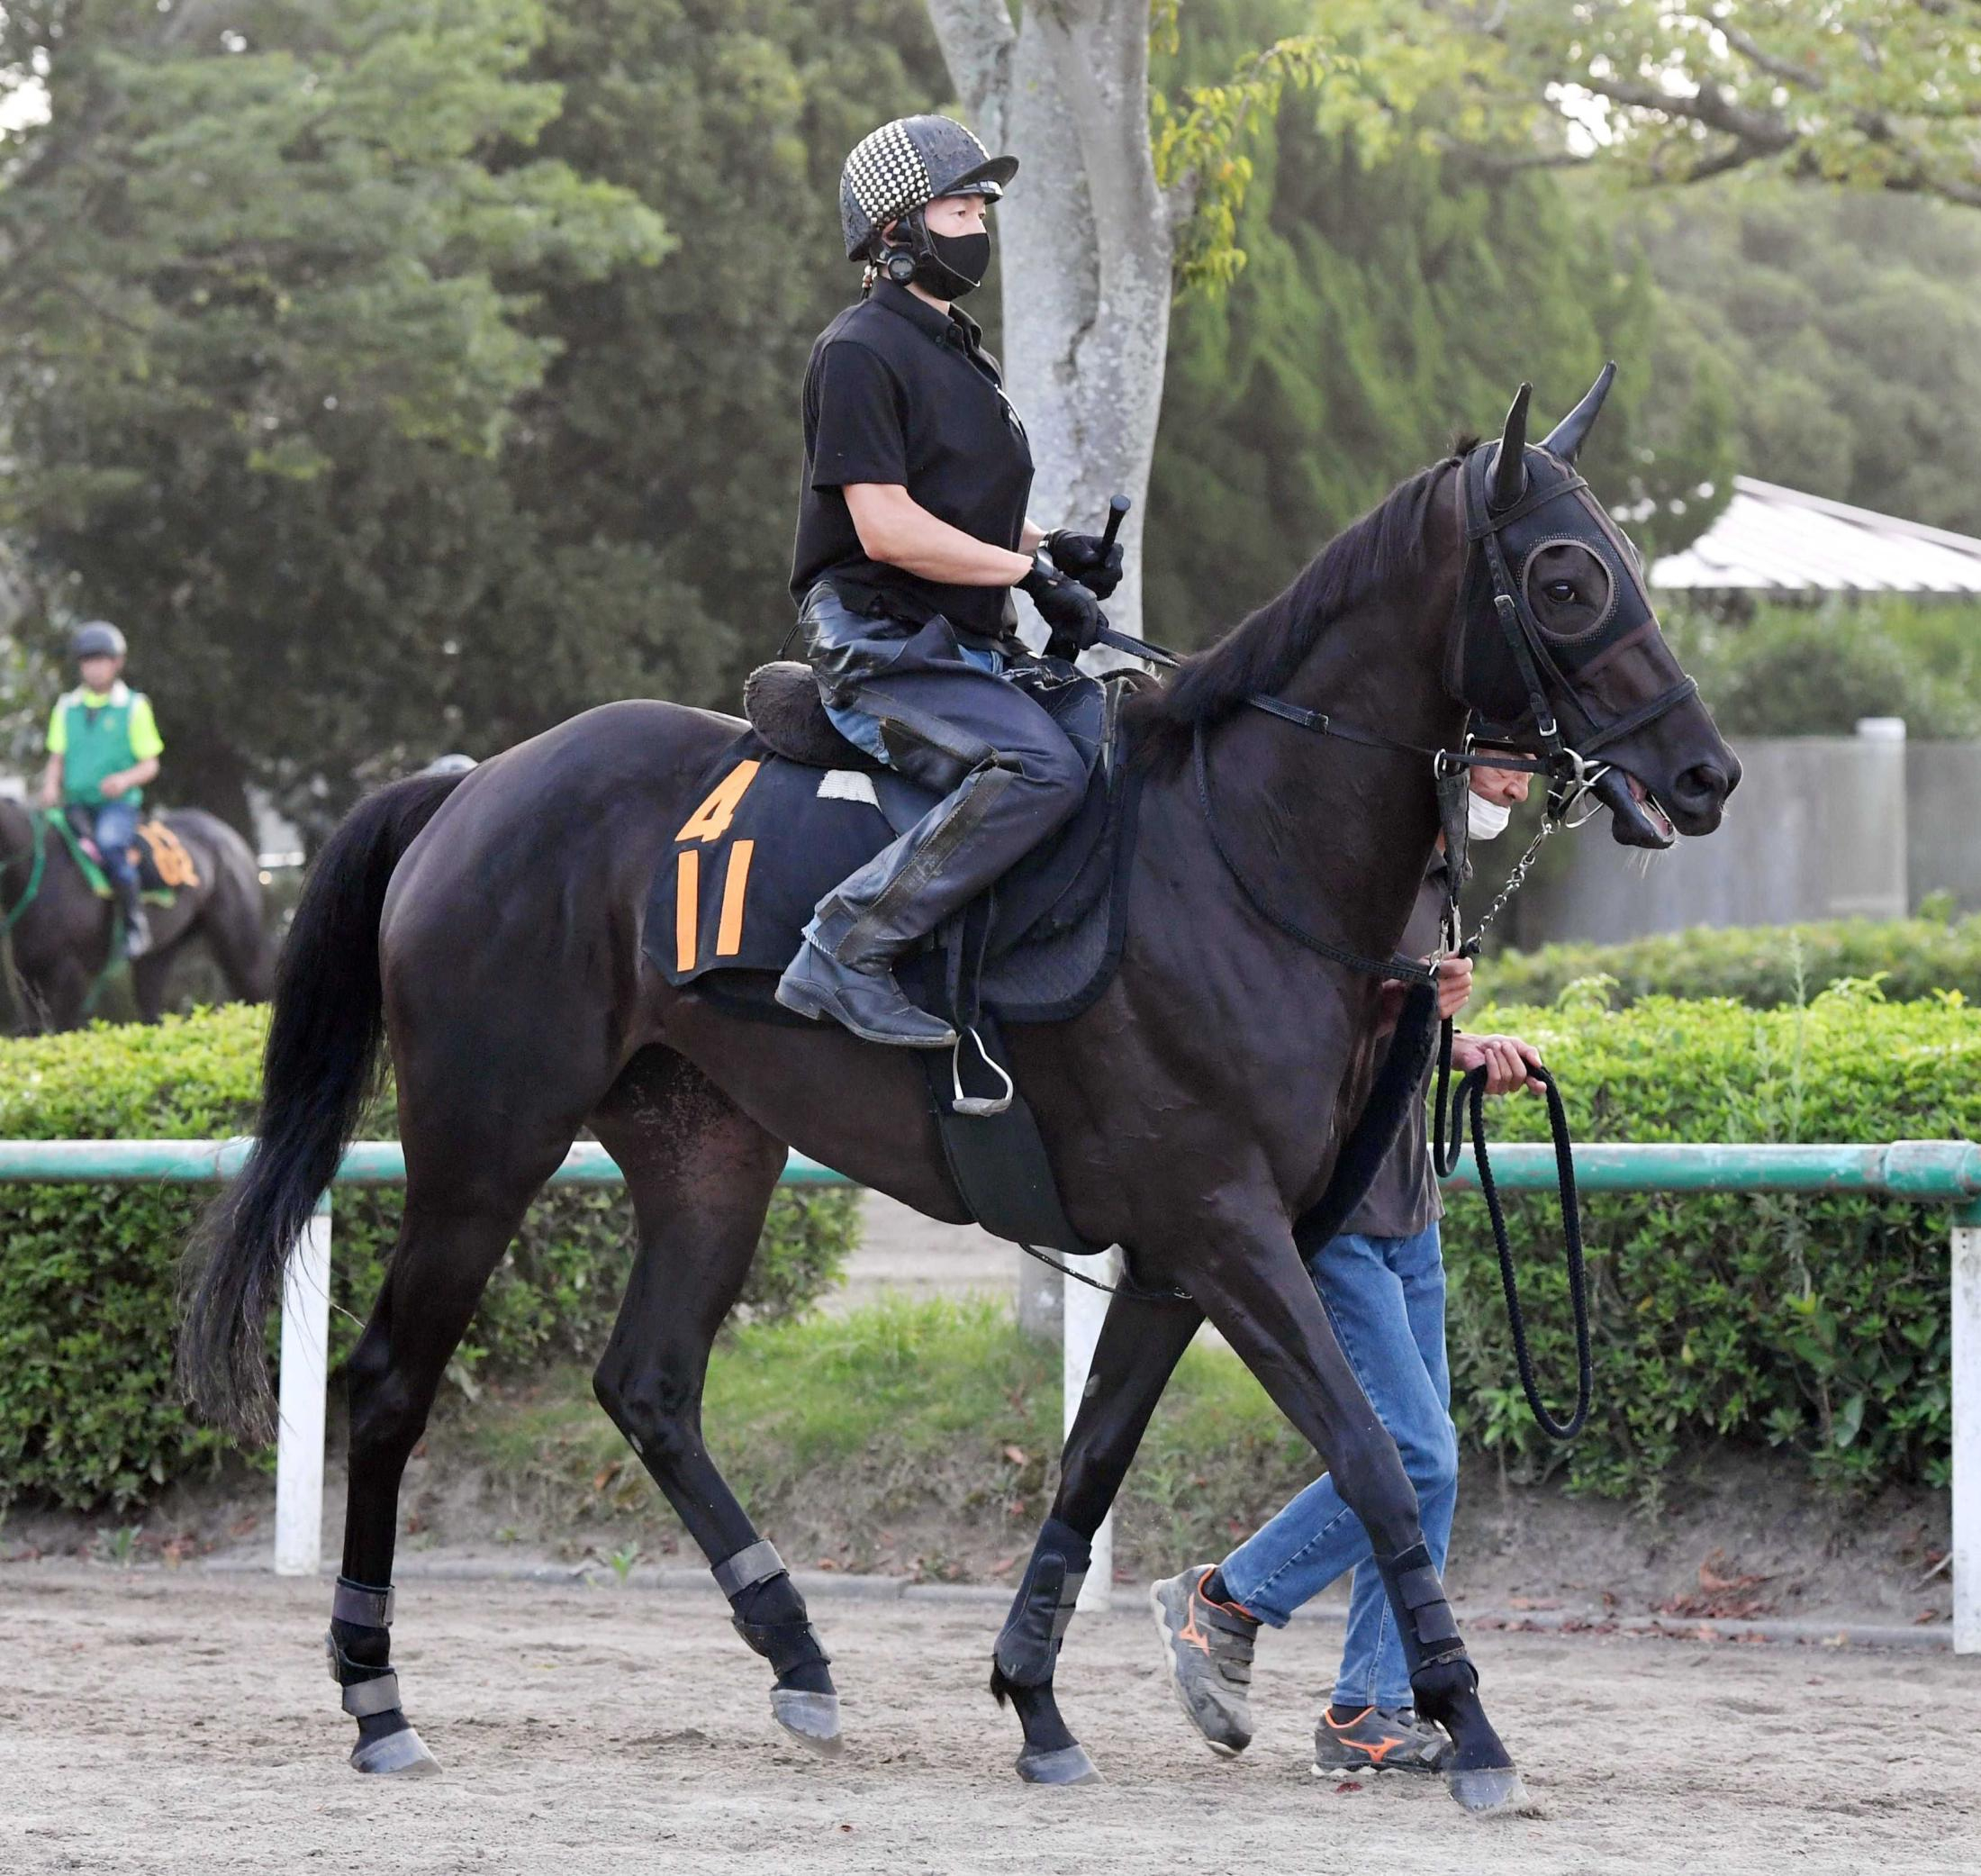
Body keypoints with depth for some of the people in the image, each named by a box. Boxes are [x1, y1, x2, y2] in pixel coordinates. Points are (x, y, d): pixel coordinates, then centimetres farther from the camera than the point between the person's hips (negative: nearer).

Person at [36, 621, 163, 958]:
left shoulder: (134, 707, 3)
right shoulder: (67, 708, 13)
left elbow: (150, 766, 3)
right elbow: (57, 758, 15)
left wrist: (125, 779, -17)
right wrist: (50, 786, -6)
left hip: (118, 803, -4)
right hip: (76, 804, 4)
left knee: (110, 842, -32)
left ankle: (136, 925, -23)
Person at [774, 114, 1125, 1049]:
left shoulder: (964, 355, 21)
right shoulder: (860, 351, -10)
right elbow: (886, 527, -19)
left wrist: (1055, 546, 9)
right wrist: (1031, 570, -16)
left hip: (971, 646, 10)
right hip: (881, 646, -10)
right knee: (1042, 768, -30)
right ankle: (846, 953, -29)